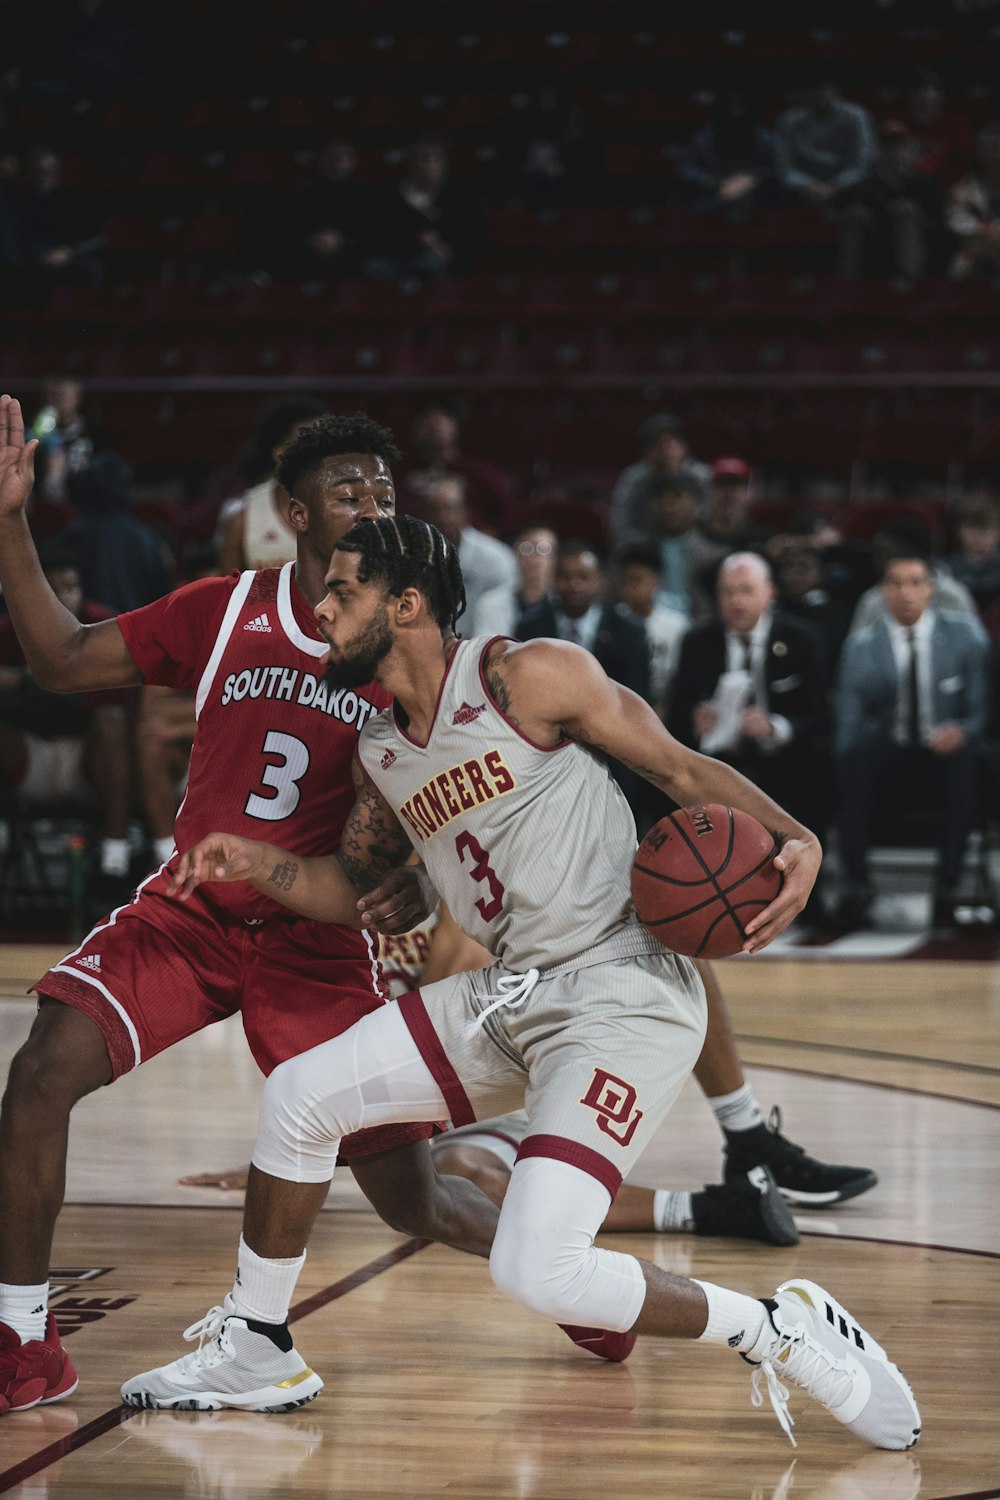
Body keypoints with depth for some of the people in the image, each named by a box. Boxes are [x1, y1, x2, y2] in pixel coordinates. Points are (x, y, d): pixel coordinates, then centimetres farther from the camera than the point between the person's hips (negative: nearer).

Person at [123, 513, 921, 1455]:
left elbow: (682, 771, -9)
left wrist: (794, 842, -24)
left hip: (623, 995, -8)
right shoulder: (379, 753, 11)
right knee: (299, 1094, 8)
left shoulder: (527, 677, -12)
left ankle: (780, 1332, -1)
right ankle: (254, 1352, 26)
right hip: (510, 995, 8)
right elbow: (357, 889, 25)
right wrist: (259, 866, 7)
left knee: (537, 1270, -21)